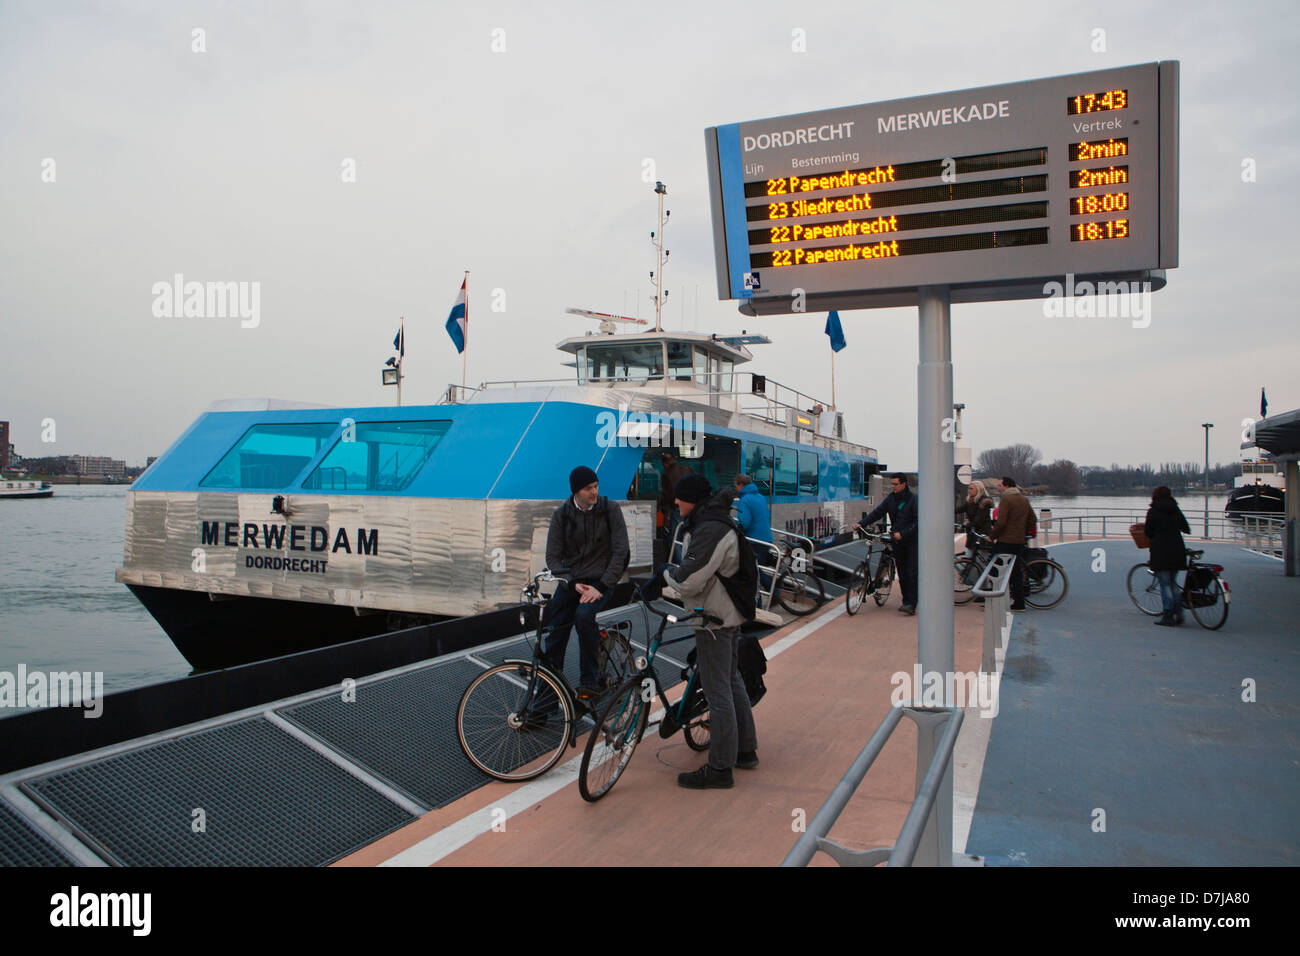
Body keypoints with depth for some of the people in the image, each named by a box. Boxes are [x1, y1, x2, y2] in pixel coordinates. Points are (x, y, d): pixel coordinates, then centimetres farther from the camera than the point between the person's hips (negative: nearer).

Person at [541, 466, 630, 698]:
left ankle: (590, 682, -21)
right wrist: (573, 584, -17)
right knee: (554, 630, -7)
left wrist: (601, 587, -19)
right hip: (570, 581, 3)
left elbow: (620, 552, -10)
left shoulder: (610, 510, -6)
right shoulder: (561, 515, -1)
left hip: (600, 581, -3)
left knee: (584, 614, -31)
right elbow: (552, 557, -2)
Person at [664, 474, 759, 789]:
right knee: (732, 682, 20)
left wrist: (667, 572, -9)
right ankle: (746, 750, 33)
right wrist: (674, 573, 5)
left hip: (714, 620, -11)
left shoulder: (710, 530, -23)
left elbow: (687, 582, -27)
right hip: (729, 614, 11)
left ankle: (720, 769, 4)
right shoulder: (718, 522, 11)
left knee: (718, 692, -4)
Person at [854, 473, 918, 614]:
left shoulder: (913, 499, -11)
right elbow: (877, 512, 5)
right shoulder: (891, 498, 8)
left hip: (912, 540, -6)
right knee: (902, 573, 8)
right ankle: (906, 601, 17)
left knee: (912, 573, -9)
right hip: (898, 540, 6)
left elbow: (917, 522, -16)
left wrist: (902, 533, -24)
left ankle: (911, 604, -10)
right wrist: (862, 523, -7)